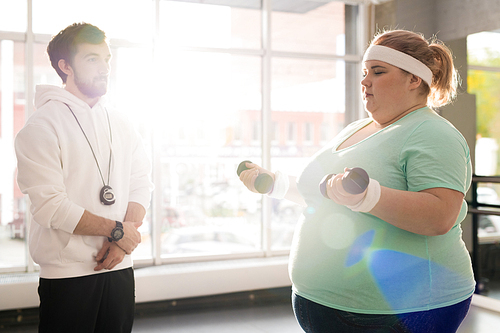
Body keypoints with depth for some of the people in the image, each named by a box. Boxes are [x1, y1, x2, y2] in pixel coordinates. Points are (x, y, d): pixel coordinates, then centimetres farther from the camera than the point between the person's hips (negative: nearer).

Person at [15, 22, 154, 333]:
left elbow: (141, 185, 6)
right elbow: (50, 207, -16)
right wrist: (116, 230, -12)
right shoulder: (42, 126, -8)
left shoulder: (122, 125, 11)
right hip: (67, 274, -5)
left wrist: (122, 241, -9)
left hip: (120, 269, 5)